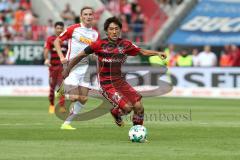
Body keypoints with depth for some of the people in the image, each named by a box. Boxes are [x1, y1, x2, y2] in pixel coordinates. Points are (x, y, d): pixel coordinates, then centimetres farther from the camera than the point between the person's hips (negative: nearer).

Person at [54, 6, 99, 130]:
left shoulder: (95, 34, 8)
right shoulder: (73, 29, -5)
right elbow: (57, 41, 1)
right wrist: (61, 57, -12)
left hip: (85, 68, 5)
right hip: (72, 66, -5)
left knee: (83, 99, 1)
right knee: (73, 97, -15)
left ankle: (67, 123, 10)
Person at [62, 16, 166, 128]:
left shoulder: (125, 44, 2)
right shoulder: (100, 45, -8)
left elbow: (142, 51, 14)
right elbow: (80, 56, 2)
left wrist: (157, 53, 0)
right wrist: (67, 70, 7)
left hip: (120, 81, 4)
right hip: (106, 84, -4)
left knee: (139, 107, -10)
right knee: (127, 107, -21)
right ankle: (115, 112, 15)